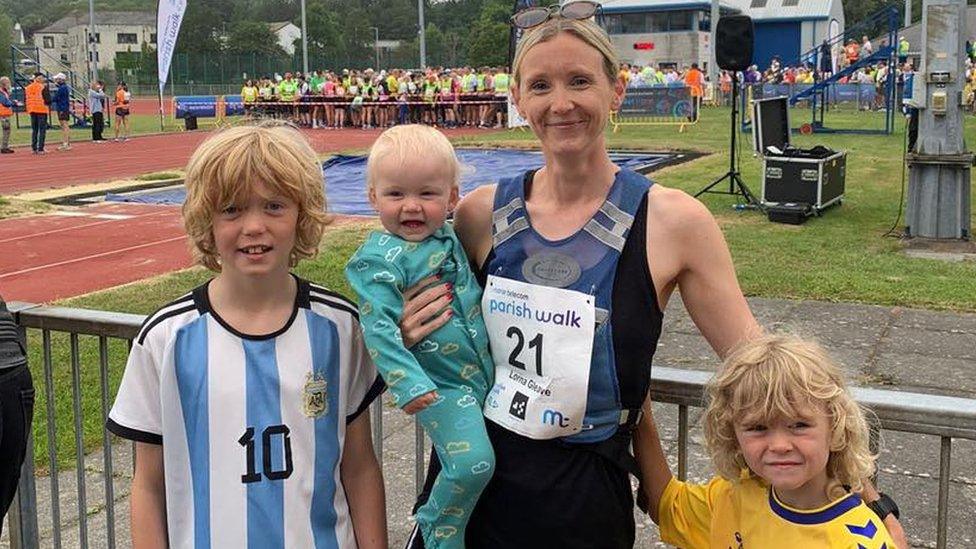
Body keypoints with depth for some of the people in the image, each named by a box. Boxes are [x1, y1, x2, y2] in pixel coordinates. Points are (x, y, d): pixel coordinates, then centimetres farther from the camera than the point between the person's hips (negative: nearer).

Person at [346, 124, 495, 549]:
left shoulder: (449, 235, 5)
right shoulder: (379, 258, -17)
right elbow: (378, 326, -23)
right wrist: (408, 384, -29)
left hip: (486, 372, 8)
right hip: (441, 386, -8)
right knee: (472, 464, -21)